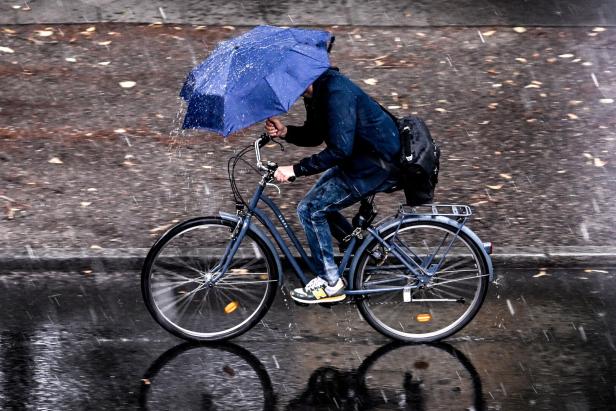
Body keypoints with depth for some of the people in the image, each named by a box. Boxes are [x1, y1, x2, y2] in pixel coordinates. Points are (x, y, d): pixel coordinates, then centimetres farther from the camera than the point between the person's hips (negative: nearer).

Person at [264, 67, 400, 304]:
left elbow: (340, 149, -31)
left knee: (310, 210, -10)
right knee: (319, 204, 19)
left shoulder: (336, 92, -27)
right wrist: (284, 132, -4)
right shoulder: (317, 91, 4)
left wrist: (295, 169, -28)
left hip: (378, 167, -10)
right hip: (361, 158, 10)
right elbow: (314, 136, 15)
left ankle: (330, 284, 0)